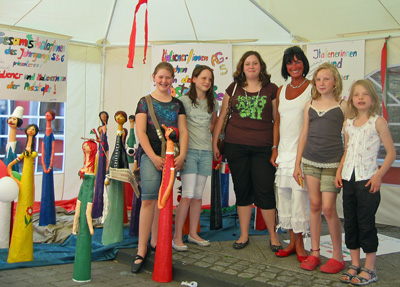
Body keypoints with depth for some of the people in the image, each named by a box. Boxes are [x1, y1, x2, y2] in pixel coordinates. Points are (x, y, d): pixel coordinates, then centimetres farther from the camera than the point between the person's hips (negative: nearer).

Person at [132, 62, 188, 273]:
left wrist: (182, 155, -4)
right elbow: (140, 131, -3)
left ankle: (155, 242, 18)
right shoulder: (145, 102, 5)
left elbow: (183, 131, 10)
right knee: (149, 199, -13)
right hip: (150, 155, -4)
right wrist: (153, 156, -12)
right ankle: (141, 250, -10)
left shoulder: (177, 104, 15)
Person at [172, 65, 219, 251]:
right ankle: (177, 237, -2)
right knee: (188, 195, -10)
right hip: (189, 151, -5)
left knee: (198, 195, 9)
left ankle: (193, 233, 19)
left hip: (206, 151, 5)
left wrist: (206, 135, 12)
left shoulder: (213, 103, 12)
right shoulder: (184, 100, -4)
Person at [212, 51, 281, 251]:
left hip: (263, 148, -1)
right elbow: (222, 116, 11)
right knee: (242, 190, 8)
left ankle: (273, 235, 15)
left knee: (264, 191, -1)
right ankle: (244, 235, 20)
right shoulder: (234, 88, 8)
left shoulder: (271, 89, 4)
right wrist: (214, 142, 7)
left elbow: (277, 119, 5)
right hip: (235, 146, 2)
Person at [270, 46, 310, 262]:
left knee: (299, 196, -7)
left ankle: (299, 244, 6)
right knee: (284, 196, 8)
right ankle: (292, 242, 19)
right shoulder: (281, 91, 14)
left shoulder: (312, 89, -2)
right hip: (284, 151, 6)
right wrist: (275, 149, 10)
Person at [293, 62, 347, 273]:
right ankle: (314, 253, 18)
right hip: (310, 161, 4)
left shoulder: (342, 106, 0)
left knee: (328, 208, -5)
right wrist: (297, 164, 10)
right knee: (314, 206, 8)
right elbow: (304, 135, 12)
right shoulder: (310, 105, 10)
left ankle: (338, 256, 11)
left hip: (333, 163, -3)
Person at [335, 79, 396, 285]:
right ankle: (355, 265, 22)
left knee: (366, 223, -1)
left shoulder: (378, 122, -5)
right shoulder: (348, 124, 11)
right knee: (350, 222, 10)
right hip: (348, 178, 6)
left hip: (367, 179, -6)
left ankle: (369, 269, 11)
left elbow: (391, 153, -6)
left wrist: (379, 175, -15)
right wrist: (339, 172, 7)